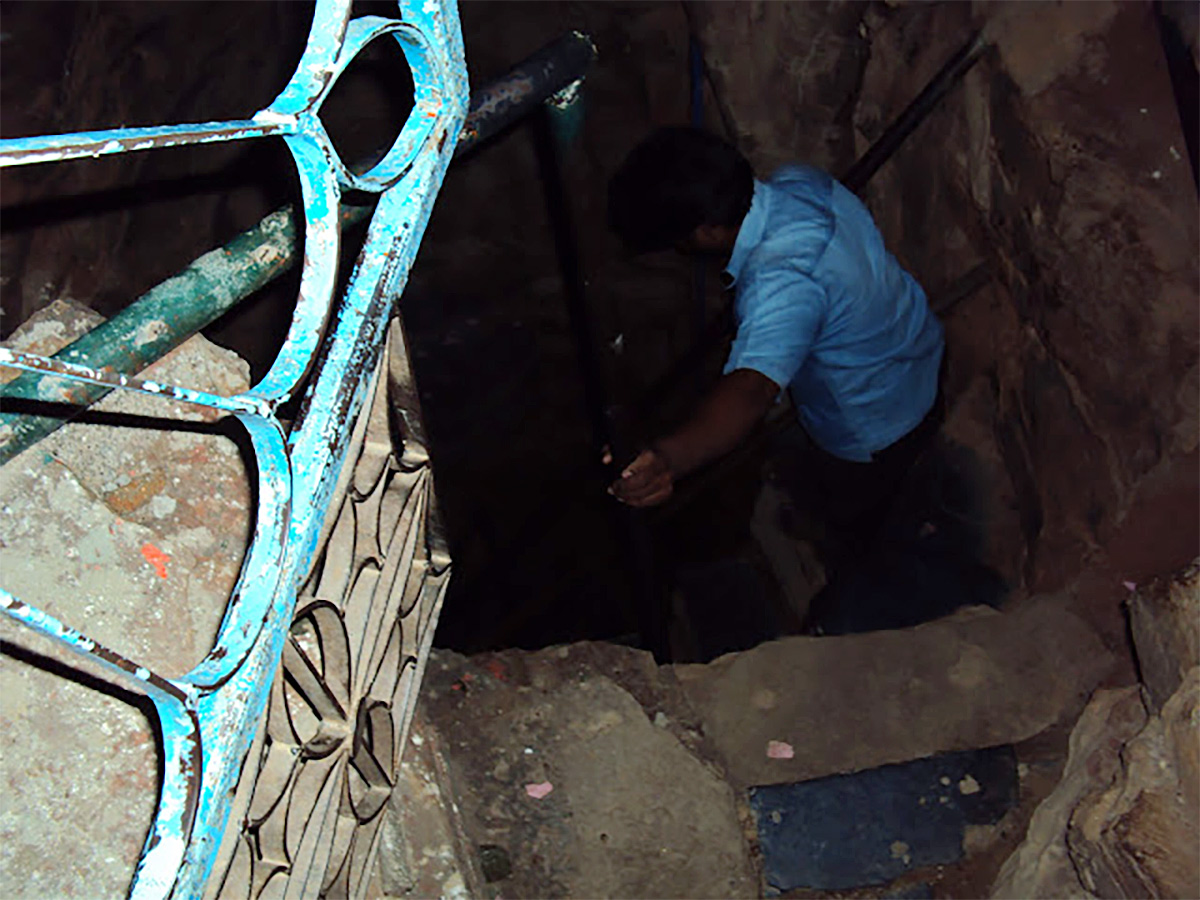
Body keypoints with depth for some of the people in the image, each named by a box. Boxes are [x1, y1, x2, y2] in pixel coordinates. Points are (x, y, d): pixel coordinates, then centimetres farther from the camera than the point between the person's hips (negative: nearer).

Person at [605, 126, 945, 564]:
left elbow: (750, 391, -64)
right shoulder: (796, 180, -19)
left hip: (876, 425, -7)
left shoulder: (783, 283, -48)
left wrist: (671, 456, -80)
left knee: (847, 515, 25)